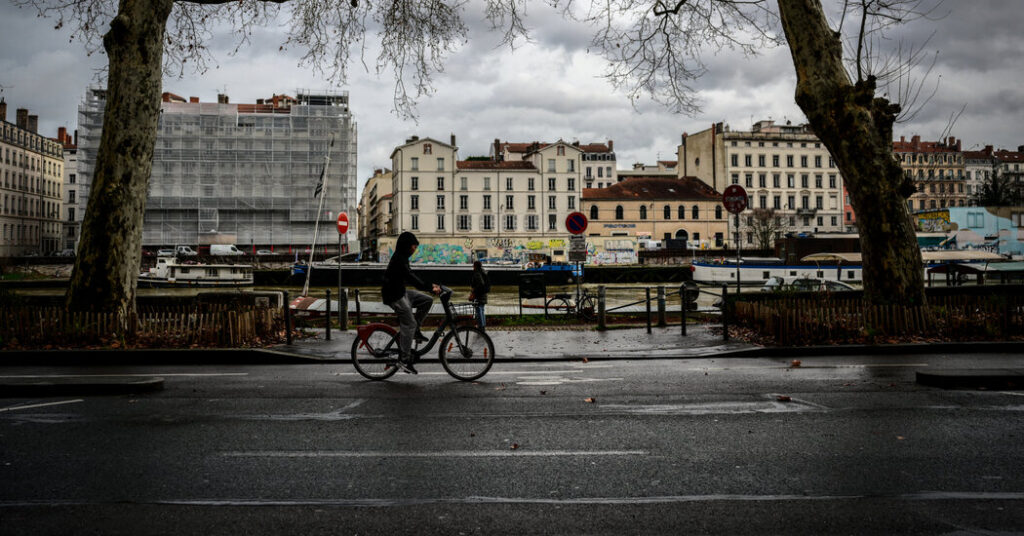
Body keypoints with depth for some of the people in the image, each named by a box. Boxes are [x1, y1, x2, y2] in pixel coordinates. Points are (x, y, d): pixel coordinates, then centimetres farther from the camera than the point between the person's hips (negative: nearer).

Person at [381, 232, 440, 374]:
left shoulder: (402, 258, 14)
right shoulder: (399, 259, -19)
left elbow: (411, 277, 19)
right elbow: (410, 278, -27)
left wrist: (430, 285, 11)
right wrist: (430, 288, -28)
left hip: (401, 293, 10)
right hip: (394, 296, -10)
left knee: (427, 300, 6)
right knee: (408, 324, -12)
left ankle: (415, 330, 9)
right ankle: (404, 359, -10)